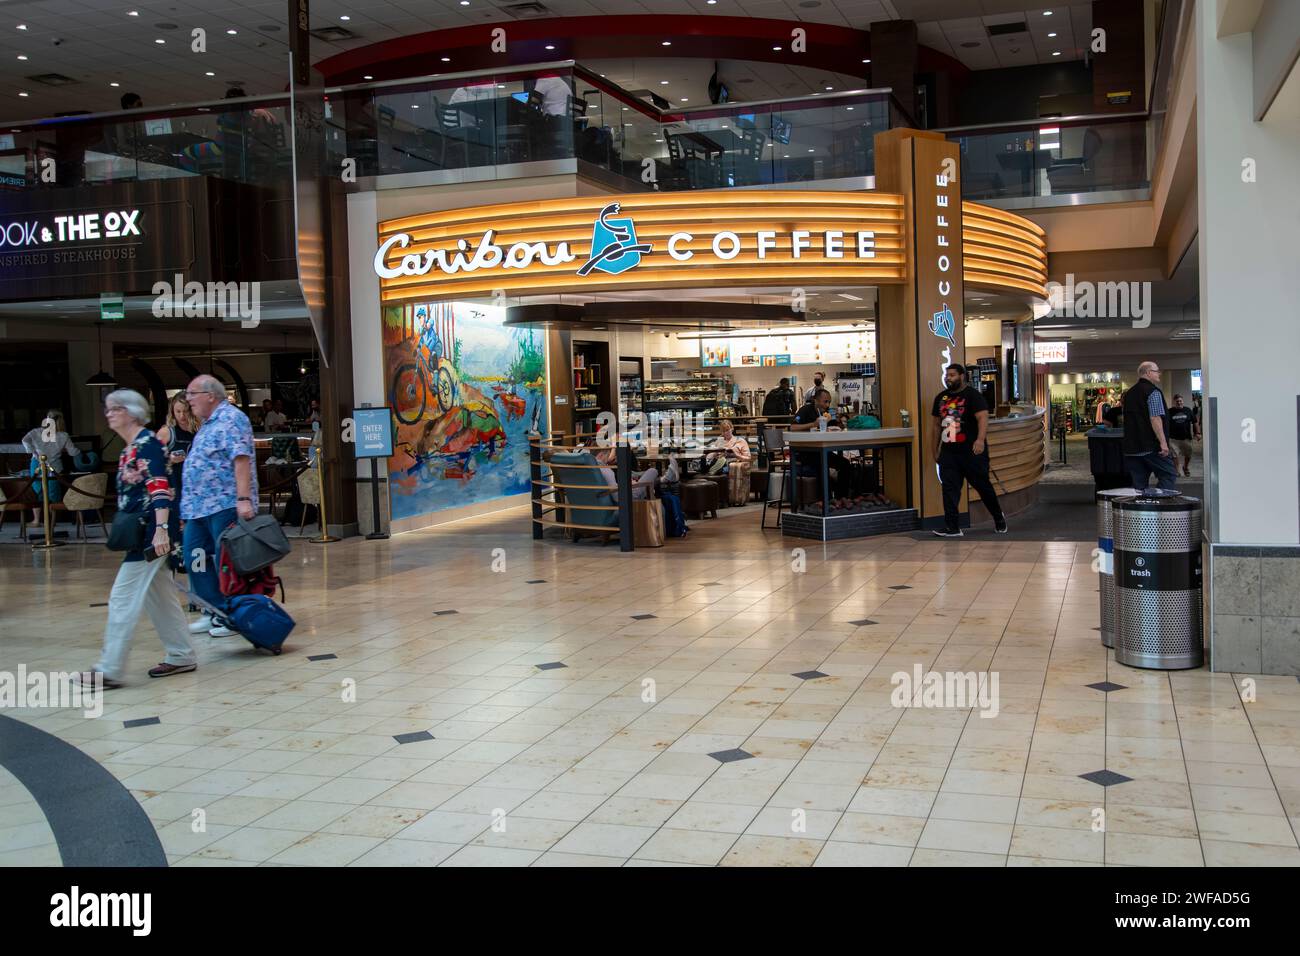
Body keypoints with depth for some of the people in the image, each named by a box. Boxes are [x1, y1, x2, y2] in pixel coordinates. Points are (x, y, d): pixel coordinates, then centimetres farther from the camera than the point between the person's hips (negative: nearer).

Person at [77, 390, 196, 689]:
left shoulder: (147, 442, -12)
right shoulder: (127, 448, 17)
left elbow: (160, 487, -21)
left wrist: (161, 528, -29)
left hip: (150, 530, -10)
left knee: (123, 598, -7)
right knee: (158, 595, 13)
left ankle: (110, 669, -3)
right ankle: (181, 656, 21)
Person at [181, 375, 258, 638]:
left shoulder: (231, 419, -11)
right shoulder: (207, 422, 19)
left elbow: (241, 459, -21)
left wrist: (244, 498, -28)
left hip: (225, 505, -10)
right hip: (200, 506, 10)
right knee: (196, 557, 9)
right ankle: (215, 611, 18)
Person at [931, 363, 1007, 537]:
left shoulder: (972, 395, -7)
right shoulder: (941, 397, 14)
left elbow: (983, 417, -19)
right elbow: (938, 424, 20)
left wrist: (980, 439, -34)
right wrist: (936, 449, 19)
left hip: (972, 451, -5)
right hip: (948, 452, 5)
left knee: (982, 485, 6)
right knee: (949, 488, -4)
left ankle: (998, 517, 29)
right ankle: (952, 527, -4)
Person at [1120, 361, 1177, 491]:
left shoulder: (1129, 393, 16)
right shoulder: (1153, 392, -9)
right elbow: (1155, 418, -18)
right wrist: (1163, 442, -19)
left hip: (1132, 447, 8)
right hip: (1151, 446, -8)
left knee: (1139, 483, 7)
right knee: (1169, 475, -2)